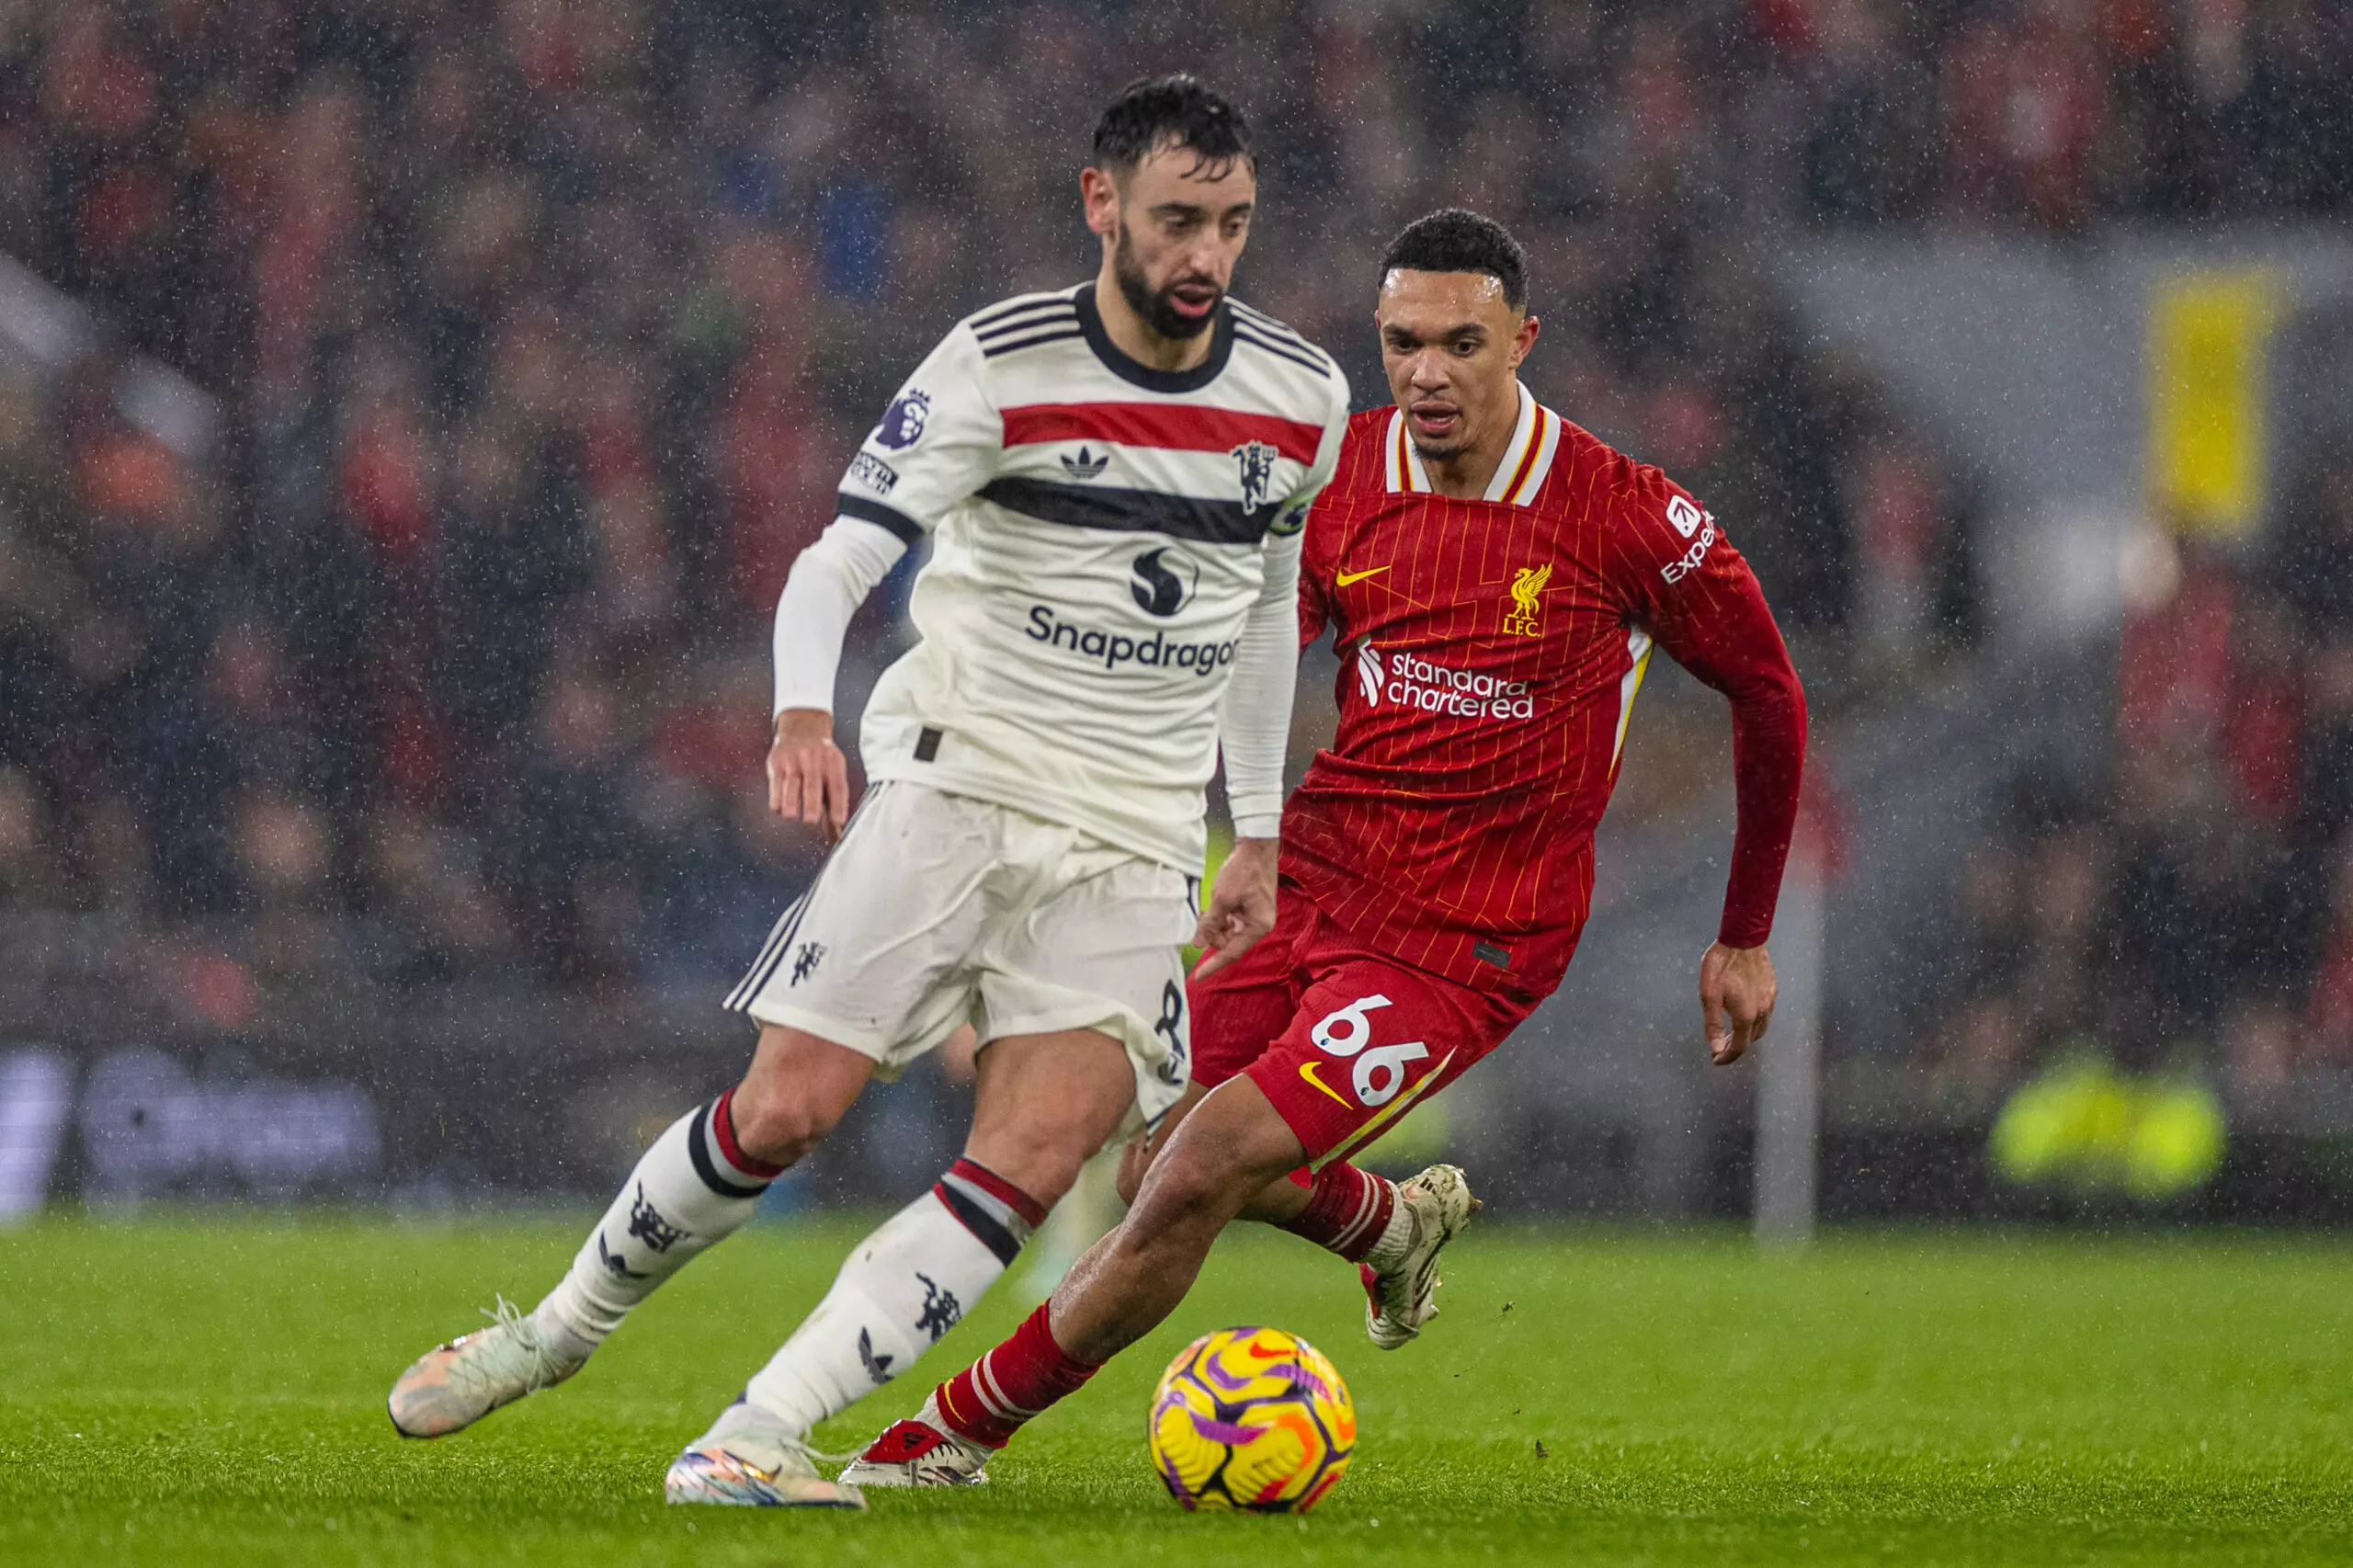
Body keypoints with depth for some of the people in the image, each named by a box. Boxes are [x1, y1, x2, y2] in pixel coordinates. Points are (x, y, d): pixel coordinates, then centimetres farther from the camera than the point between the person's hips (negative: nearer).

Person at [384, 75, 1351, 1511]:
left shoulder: (1303, 399, 5)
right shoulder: (1000, 366, -8)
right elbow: (838, 559, -15)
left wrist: (1259, 835, 21)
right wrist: (804, 710, -35)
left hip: (1133, 851, 3)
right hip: (952, 782, -3)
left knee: (1030, 1167, -17)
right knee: (789, 1108, -12)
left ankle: (748, 1444, -17)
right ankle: (563, 1326, 14)